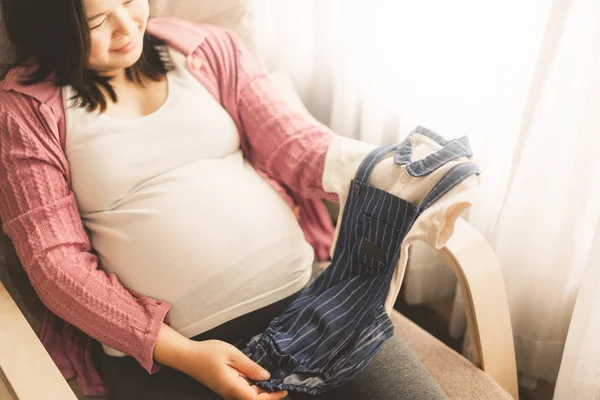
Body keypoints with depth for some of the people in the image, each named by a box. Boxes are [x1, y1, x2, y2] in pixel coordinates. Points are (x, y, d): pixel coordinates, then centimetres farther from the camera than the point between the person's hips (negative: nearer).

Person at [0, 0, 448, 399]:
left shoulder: (209, 49, 9)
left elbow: (294, 144, 2)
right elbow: (56, 261, -4)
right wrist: (183, 354, -14)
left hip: (304, 295, 3)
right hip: (159, 351, -2)